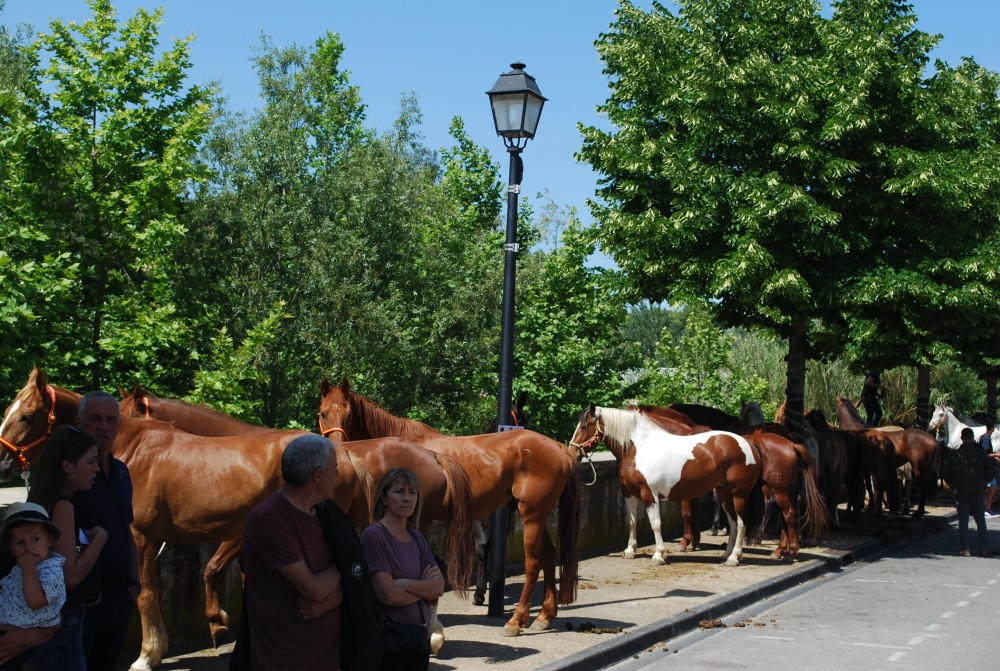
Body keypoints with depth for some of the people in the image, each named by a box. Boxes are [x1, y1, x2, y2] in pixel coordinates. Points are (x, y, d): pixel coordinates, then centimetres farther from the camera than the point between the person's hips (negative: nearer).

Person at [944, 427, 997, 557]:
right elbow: (992, 472, -1)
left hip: (960, 493, 0)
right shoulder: (981, 454, -5)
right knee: (980, 520, 9)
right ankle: (983, 548, 4)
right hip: (978, 492, 0)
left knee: (963, 521, 6)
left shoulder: (954, 455, -3)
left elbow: (946, 474, 2)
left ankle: (965, 548, 2)